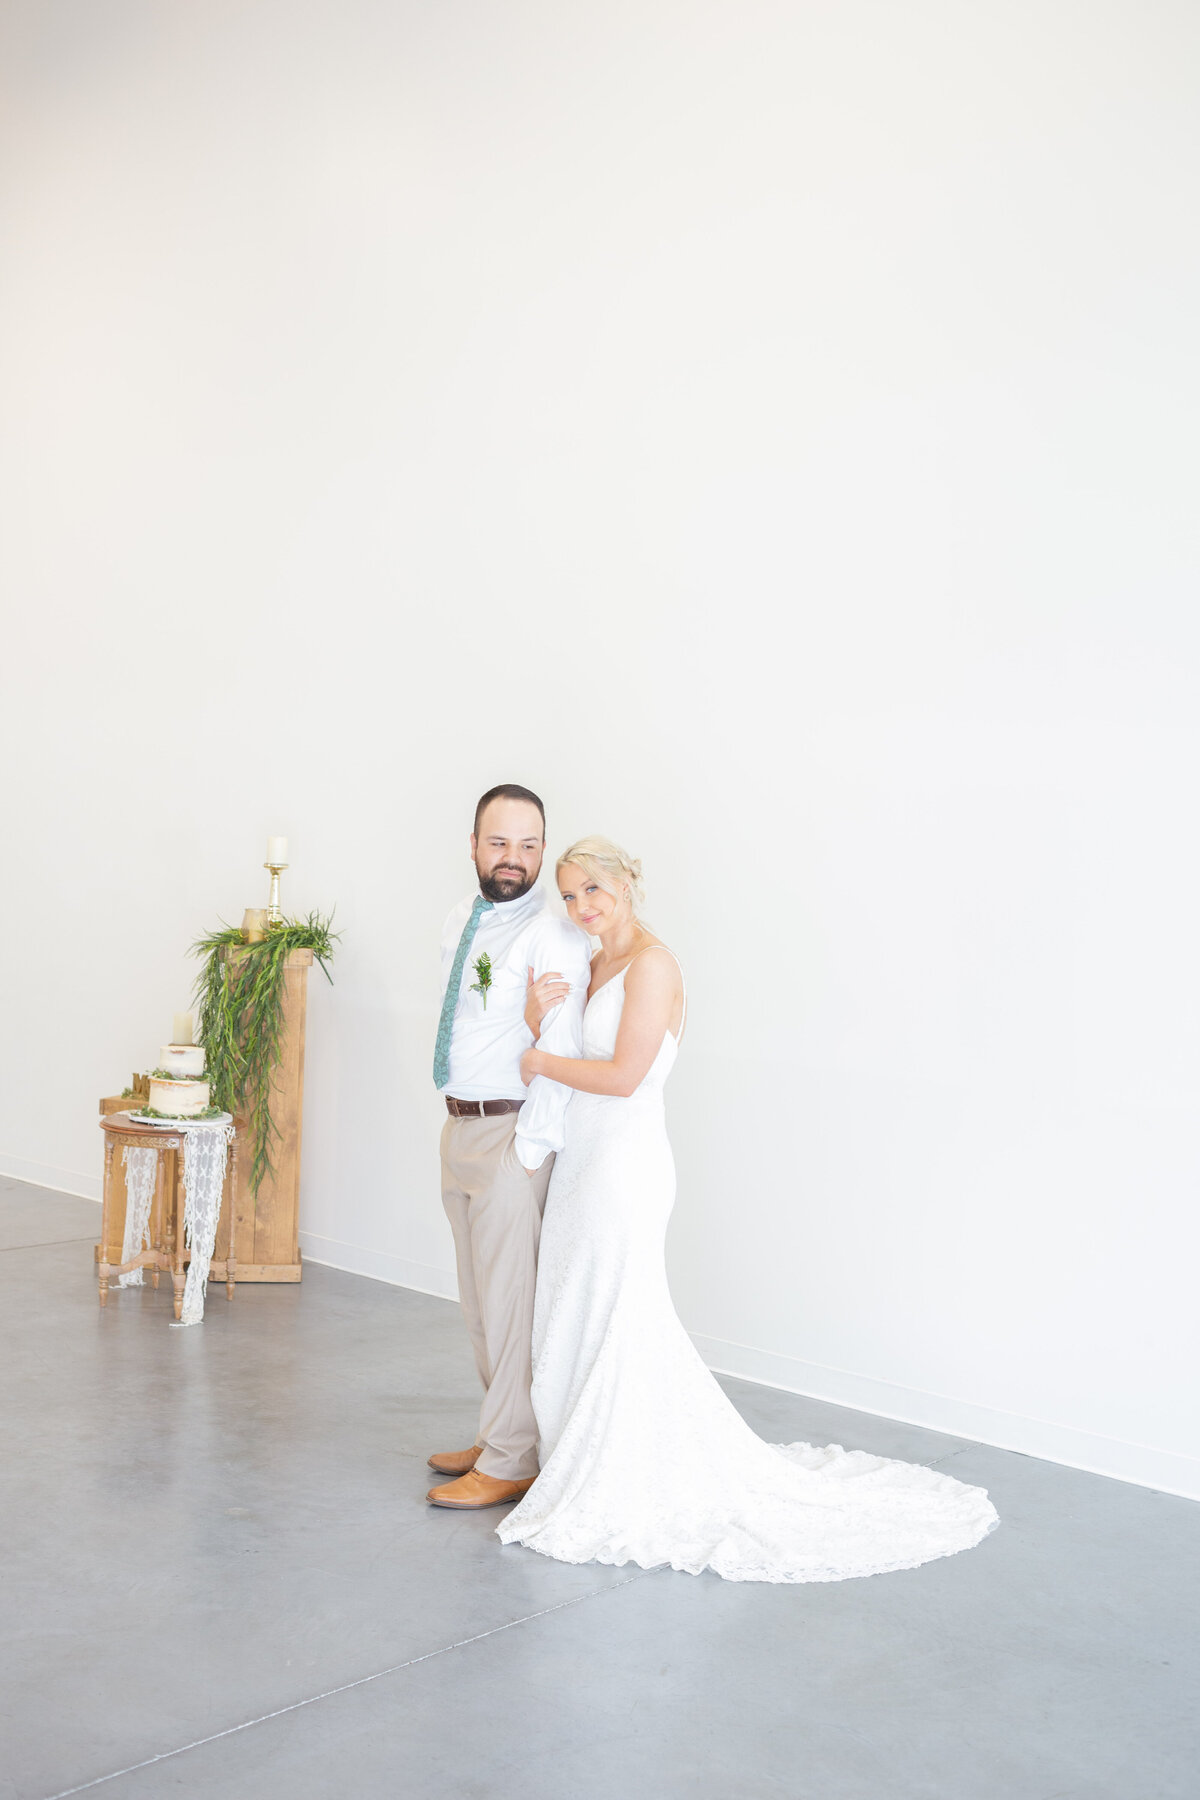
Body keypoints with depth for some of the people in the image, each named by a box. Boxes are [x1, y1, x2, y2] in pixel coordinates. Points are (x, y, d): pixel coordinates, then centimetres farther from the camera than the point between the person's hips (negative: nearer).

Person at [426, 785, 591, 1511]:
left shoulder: (555, 936, -15)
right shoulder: (459, 923, 11)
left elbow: (562, 1056, -19)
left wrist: (529, 1152, -20)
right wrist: (464, 1127, 6)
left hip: (512, 1135, -8)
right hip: (461, 1126, 9)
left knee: (510, 1299, -1)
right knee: (479, 1299, 18)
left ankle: (510, 1464, 11)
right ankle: (502, 1434, 33)